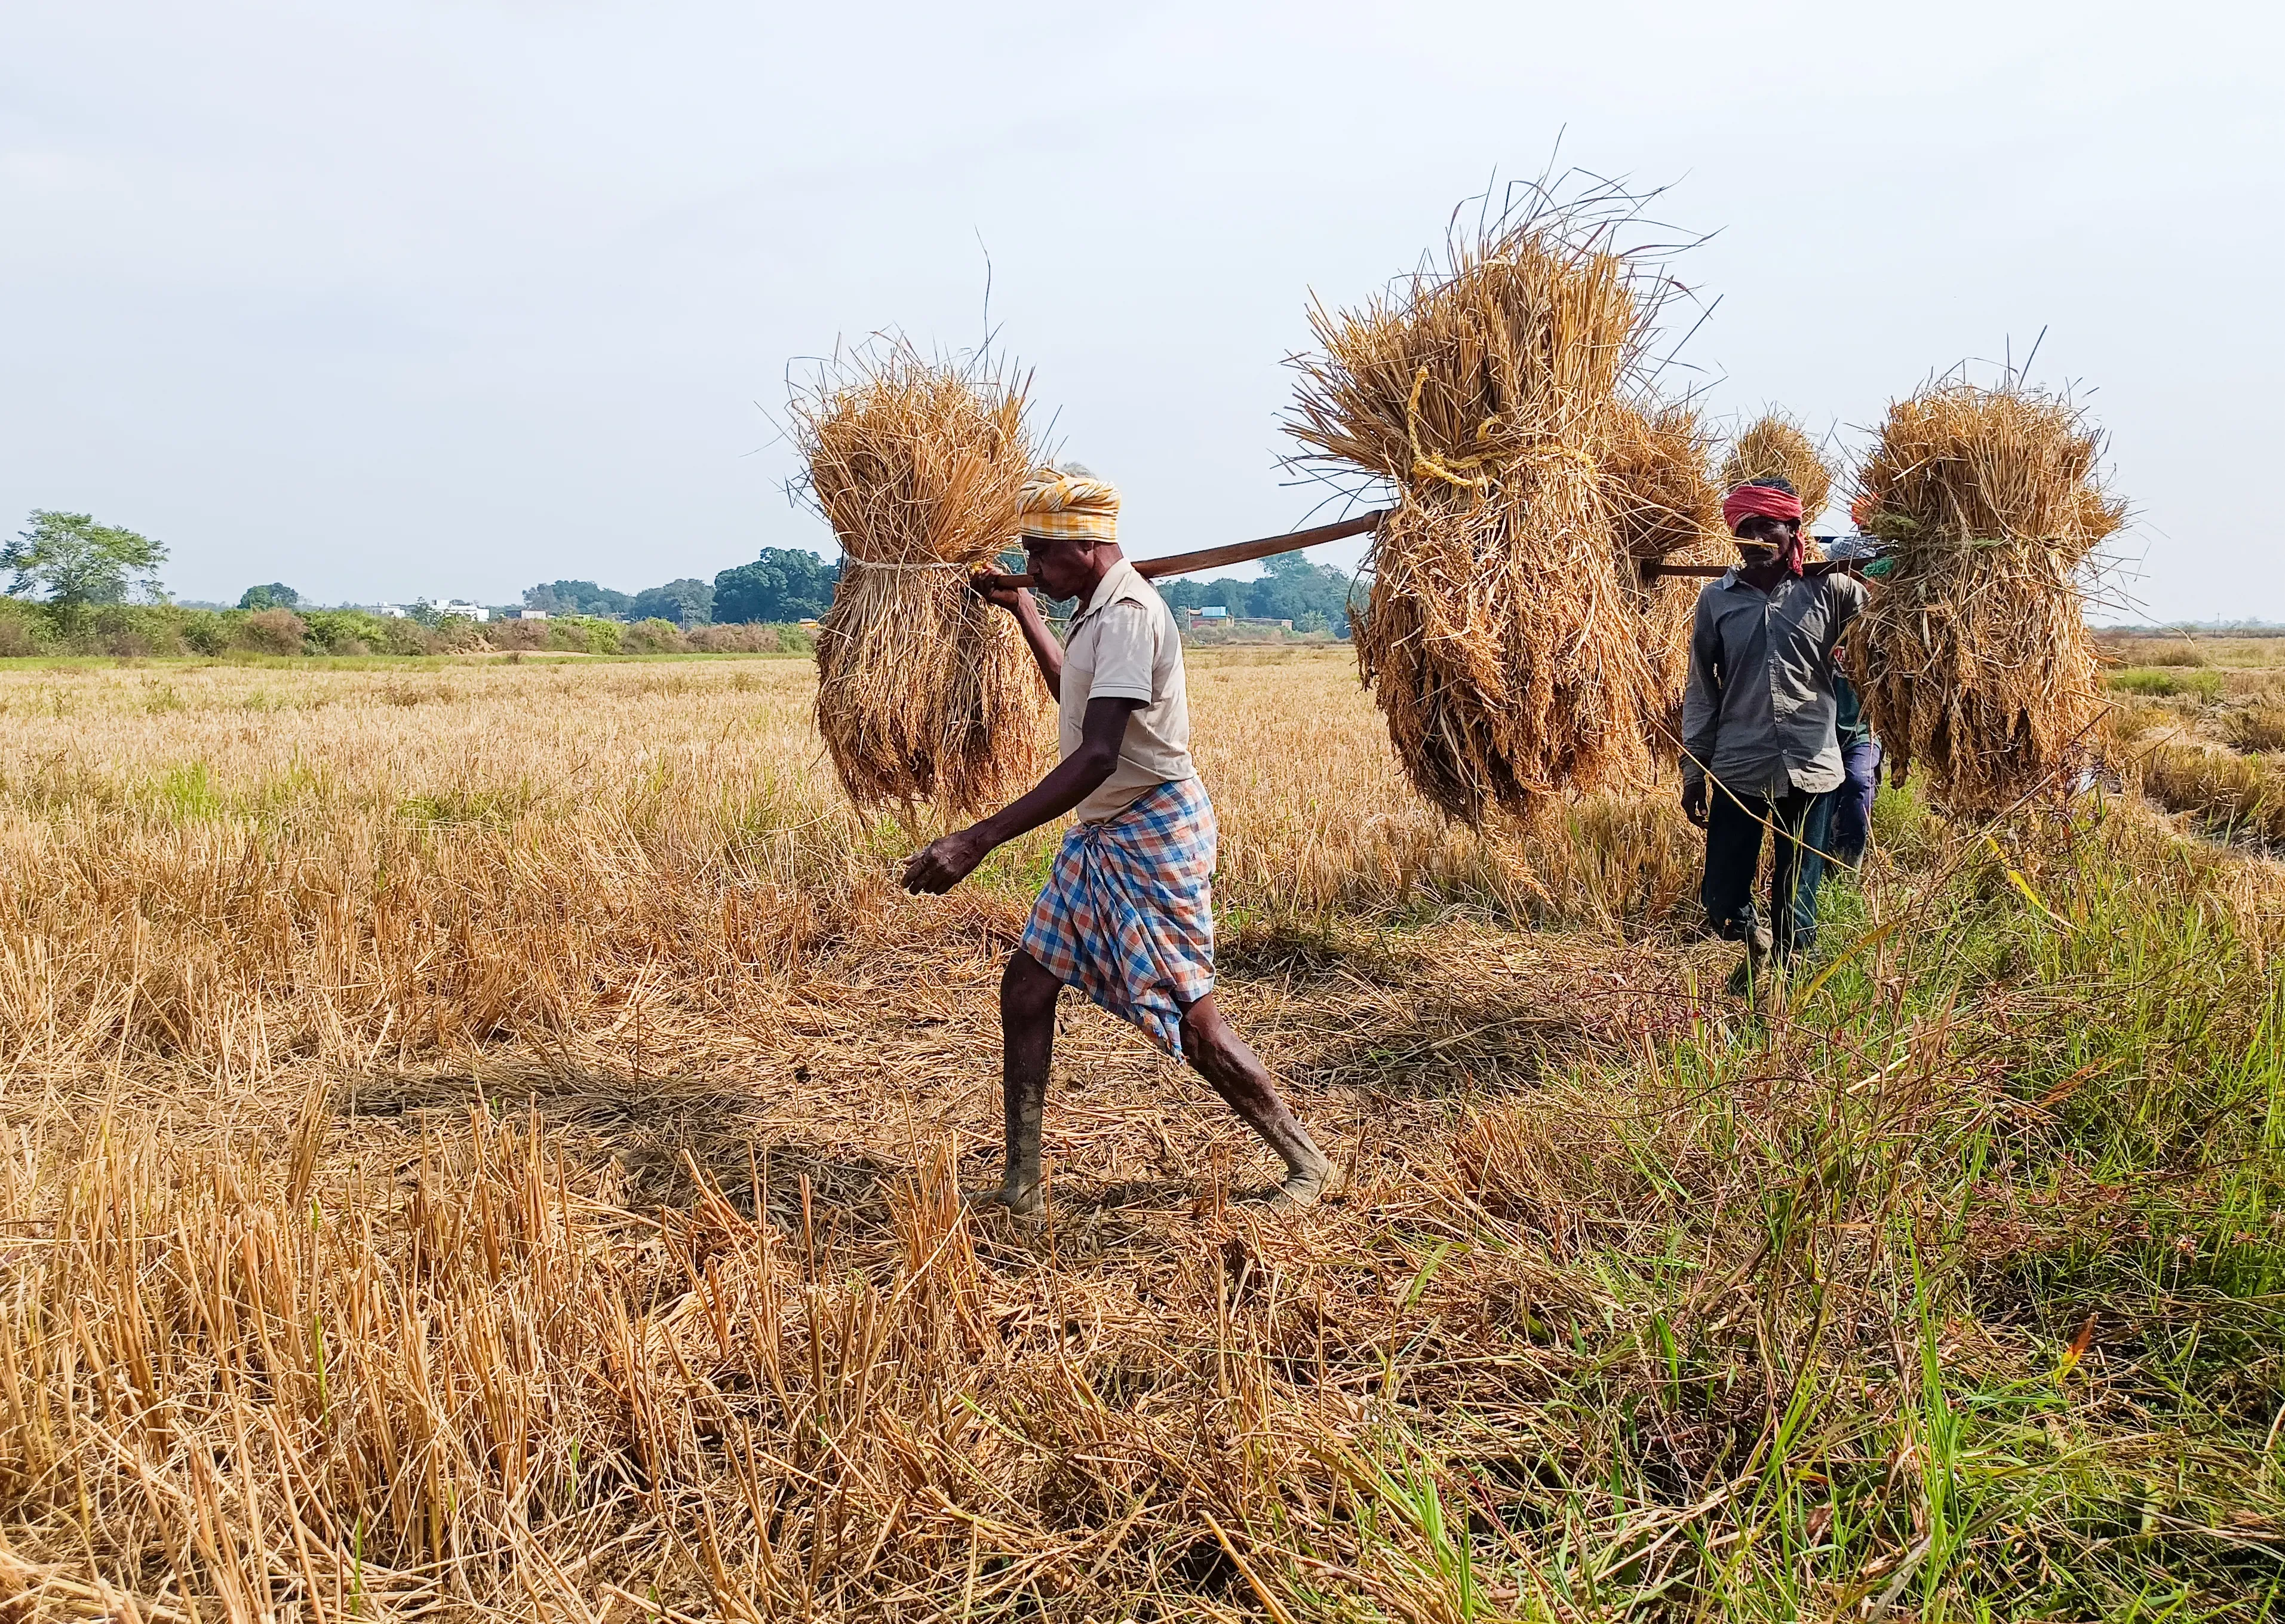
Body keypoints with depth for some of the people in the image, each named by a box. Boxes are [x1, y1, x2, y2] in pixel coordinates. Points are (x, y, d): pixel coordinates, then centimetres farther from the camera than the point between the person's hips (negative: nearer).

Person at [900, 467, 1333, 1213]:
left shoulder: (1128, 614, -22)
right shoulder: (1099, 611, 11)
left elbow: (1097, 757, -32)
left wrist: (979, 840, -36)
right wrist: (1021, 610, 30)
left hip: (1154, 834, -10)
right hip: (1101, 832, 10)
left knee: (1194, 1022, -4)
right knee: (1025, 988, 7)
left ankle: (1307, 1163, 15)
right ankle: (1022, 1186, 16)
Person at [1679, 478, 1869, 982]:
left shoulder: (1826, 590, 2)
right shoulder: (1716, 600, 4)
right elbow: (1701, 692, 8)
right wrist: (1693, 772, 6)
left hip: (1810, 770, -1)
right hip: (1737, 771, 1)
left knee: (1797, 907, 6)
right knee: (1722, 904, 4)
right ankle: (1756, 940, 35)